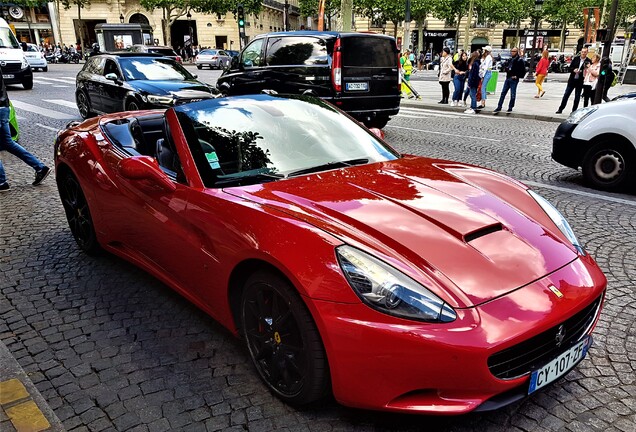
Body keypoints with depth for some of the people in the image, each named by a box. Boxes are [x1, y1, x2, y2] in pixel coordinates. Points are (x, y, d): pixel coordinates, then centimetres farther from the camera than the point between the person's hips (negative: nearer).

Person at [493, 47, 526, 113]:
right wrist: (507, 70, 7)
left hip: (514, 79, -7)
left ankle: (510, 108, 10)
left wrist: (517, 76, -14)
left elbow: (523, 71, -10)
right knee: (503, 93, 6)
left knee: (512, 95, 1)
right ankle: (499, 107, 10)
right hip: (508, 78, 7)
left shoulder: (520, 60, -8)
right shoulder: (511, 60, 14)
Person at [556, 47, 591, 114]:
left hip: (580, 81, -2)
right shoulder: (576, 58, 3)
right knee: (566, 95, 5)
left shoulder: (588, 61, -5)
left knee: (577, 97, 6)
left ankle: (574, 111, 13)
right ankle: (560, 109, 12)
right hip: (572, 80, 2)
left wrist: (581, 71, -21)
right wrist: (574, 70, -13)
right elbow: (570, 67, 6)